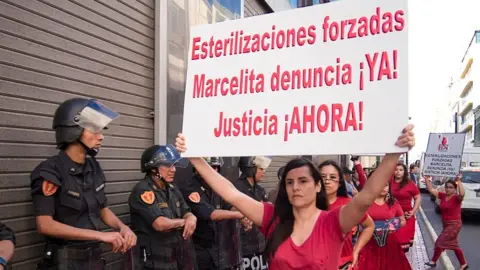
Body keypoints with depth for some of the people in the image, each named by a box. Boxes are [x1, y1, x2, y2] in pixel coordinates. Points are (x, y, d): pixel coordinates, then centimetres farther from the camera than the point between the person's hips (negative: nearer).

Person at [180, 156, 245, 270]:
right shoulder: (189, 190, -16)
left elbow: (231, 205, -5)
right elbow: (211, 214, -24)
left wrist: (244, 217, -25)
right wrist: (238, 214, -26)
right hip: (201, 250, -6)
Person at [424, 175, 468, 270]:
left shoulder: (456, 198, -16)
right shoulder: (442, 196, 1)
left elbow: (462, 194, -39)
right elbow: (431, 190, 0)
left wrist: (459, 181, -39)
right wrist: (428, 179, -8)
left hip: (454, 224, -7)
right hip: (446, 224, 7)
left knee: (440, 242, -4)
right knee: (454, 245, 16)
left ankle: (433, 261, 11)